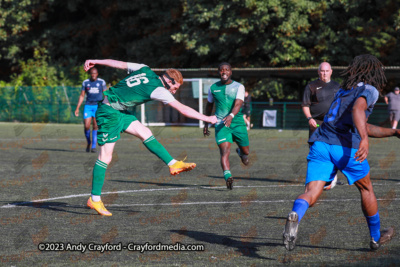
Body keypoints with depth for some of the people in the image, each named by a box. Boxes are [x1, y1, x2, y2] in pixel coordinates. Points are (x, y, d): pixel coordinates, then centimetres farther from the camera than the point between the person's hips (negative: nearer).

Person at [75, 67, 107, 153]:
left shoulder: (101, 82, 3)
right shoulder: (85, 82, 8)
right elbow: (82, 96, 12)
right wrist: (77, 108, 7)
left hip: (98, 105, -1)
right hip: (88, 106, 1)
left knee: (95, 126, -9)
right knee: (86, 126, -7)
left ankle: (93, 146, -3)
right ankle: (88, 143, 16)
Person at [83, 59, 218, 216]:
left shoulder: (144, 70, 5)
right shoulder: (158, 90, -15)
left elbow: (117, 63, 9)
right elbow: (183, 109, -12)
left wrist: (95, 61, 18)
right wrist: (207, 119, -4)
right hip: (109, 113, -10)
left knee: (145, 133, 6)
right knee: (105, 157, -7)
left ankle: (173, 164, 8)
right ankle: (94, 199, -4)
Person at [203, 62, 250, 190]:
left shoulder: (238, 87, -1)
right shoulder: (213, 88, 7)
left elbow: (238, 104, -18)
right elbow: (209, 105, 22)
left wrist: (231, 116, -37)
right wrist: (206, 123, 24)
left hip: (238, 123, 0)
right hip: (221, 124, 0)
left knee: (245, 151, 11)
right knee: (224, 151, -21)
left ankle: (240, 152, 48)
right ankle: (228, 177, -34)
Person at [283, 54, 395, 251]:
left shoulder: (343, 92, 32)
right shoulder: (369, 91, 7)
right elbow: (357, 109, -17)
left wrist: (393, 132, 44)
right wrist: (364, 140, -30)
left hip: (321, 144, 5)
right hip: (346, 148, -5)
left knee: (311, 194, -10)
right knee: (366, 188, 21)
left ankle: (295, 217, -44)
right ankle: (376, 238, 36)